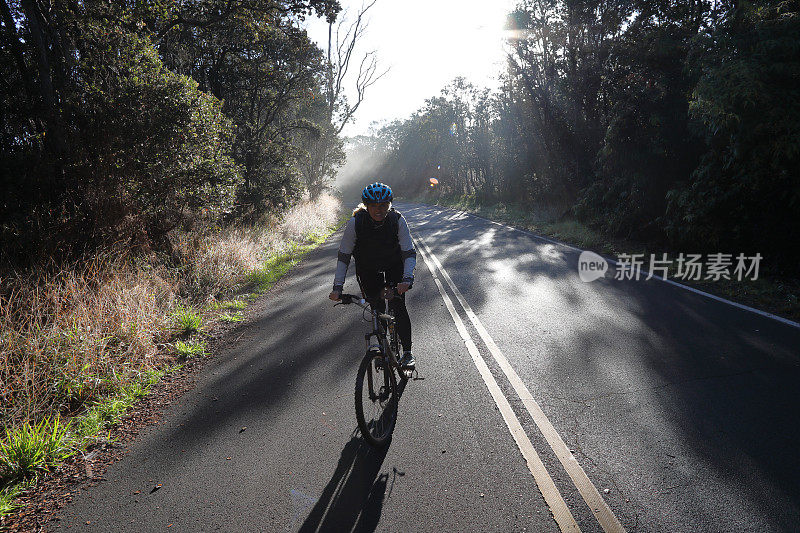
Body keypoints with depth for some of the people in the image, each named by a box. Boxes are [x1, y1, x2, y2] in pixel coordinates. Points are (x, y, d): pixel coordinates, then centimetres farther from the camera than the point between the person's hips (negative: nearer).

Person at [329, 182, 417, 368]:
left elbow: (409, 252, -22)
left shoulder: (397, 220, -25)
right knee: (377, 309, -4)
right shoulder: (355, 222, -25)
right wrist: (337, 287, -26)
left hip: (394, 265, 0)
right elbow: (343, 255, -19)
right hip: (368, 269, 1)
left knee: (398, 306, -12)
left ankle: (407, 352, -5)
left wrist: (407, 278, -39)